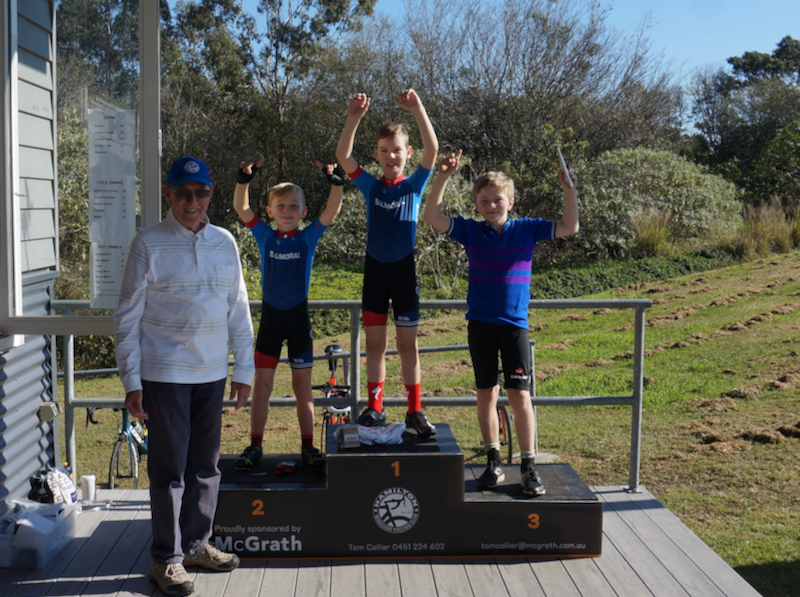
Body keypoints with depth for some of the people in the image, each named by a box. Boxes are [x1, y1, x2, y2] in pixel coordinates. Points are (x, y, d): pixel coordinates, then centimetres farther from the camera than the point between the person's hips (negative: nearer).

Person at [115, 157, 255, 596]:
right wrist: (131, 381, -7)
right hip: (164, 373, -4)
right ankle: (166, 558, 13)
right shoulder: (149, 244, -4)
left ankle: (196, 543, 28)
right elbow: (128, 316, -3)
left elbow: (239, 309, 13)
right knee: (169, 468, 1)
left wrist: (243, 369, 10)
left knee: (206, 464, 13)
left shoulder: (224, 242, 8)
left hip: (212, 373, 5)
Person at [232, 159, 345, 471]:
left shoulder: (308, 237, 0)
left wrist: (336, 183, -25)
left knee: (302, 386, 5)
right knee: (262, 383, 3)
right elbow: (241, 208, -7)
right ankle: (255, 445, 11)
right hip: (270, 316, 1)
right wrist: (244, 180, -21)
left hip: (299, 317, -1)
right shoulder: (265, 236, 2)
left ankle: (308, 446, 13)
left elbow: (332, 211, -11)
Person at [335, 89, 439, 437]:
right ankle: (375, 408, 15)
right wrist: (354, 118, -21)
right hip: (375, 269, 2)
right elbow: (343, 155, -9)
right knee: (375, 343, 7)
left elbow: (432, 149, -15)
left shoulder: (415, 184, 1)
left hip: (404, 269, -1)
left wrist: (418, 110, -25)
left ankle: (415, 412, 9)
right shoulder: (370, 186, 4)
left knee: (408, 344, 4)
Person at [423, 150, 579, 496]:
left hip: (515, 325, -1)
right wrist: (444, 177, -15)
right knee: (486, 394, 7)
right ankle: (494, 463, 19)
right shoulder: (471, 231, 2)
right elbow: (432, 217, -7)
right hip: (480, 324, 1)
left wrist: (569, 190, -11)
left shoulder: (526, 229, 2)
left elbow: (569, 227, 0)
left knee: (520, 395, -2)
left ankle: (529, 467, 7)